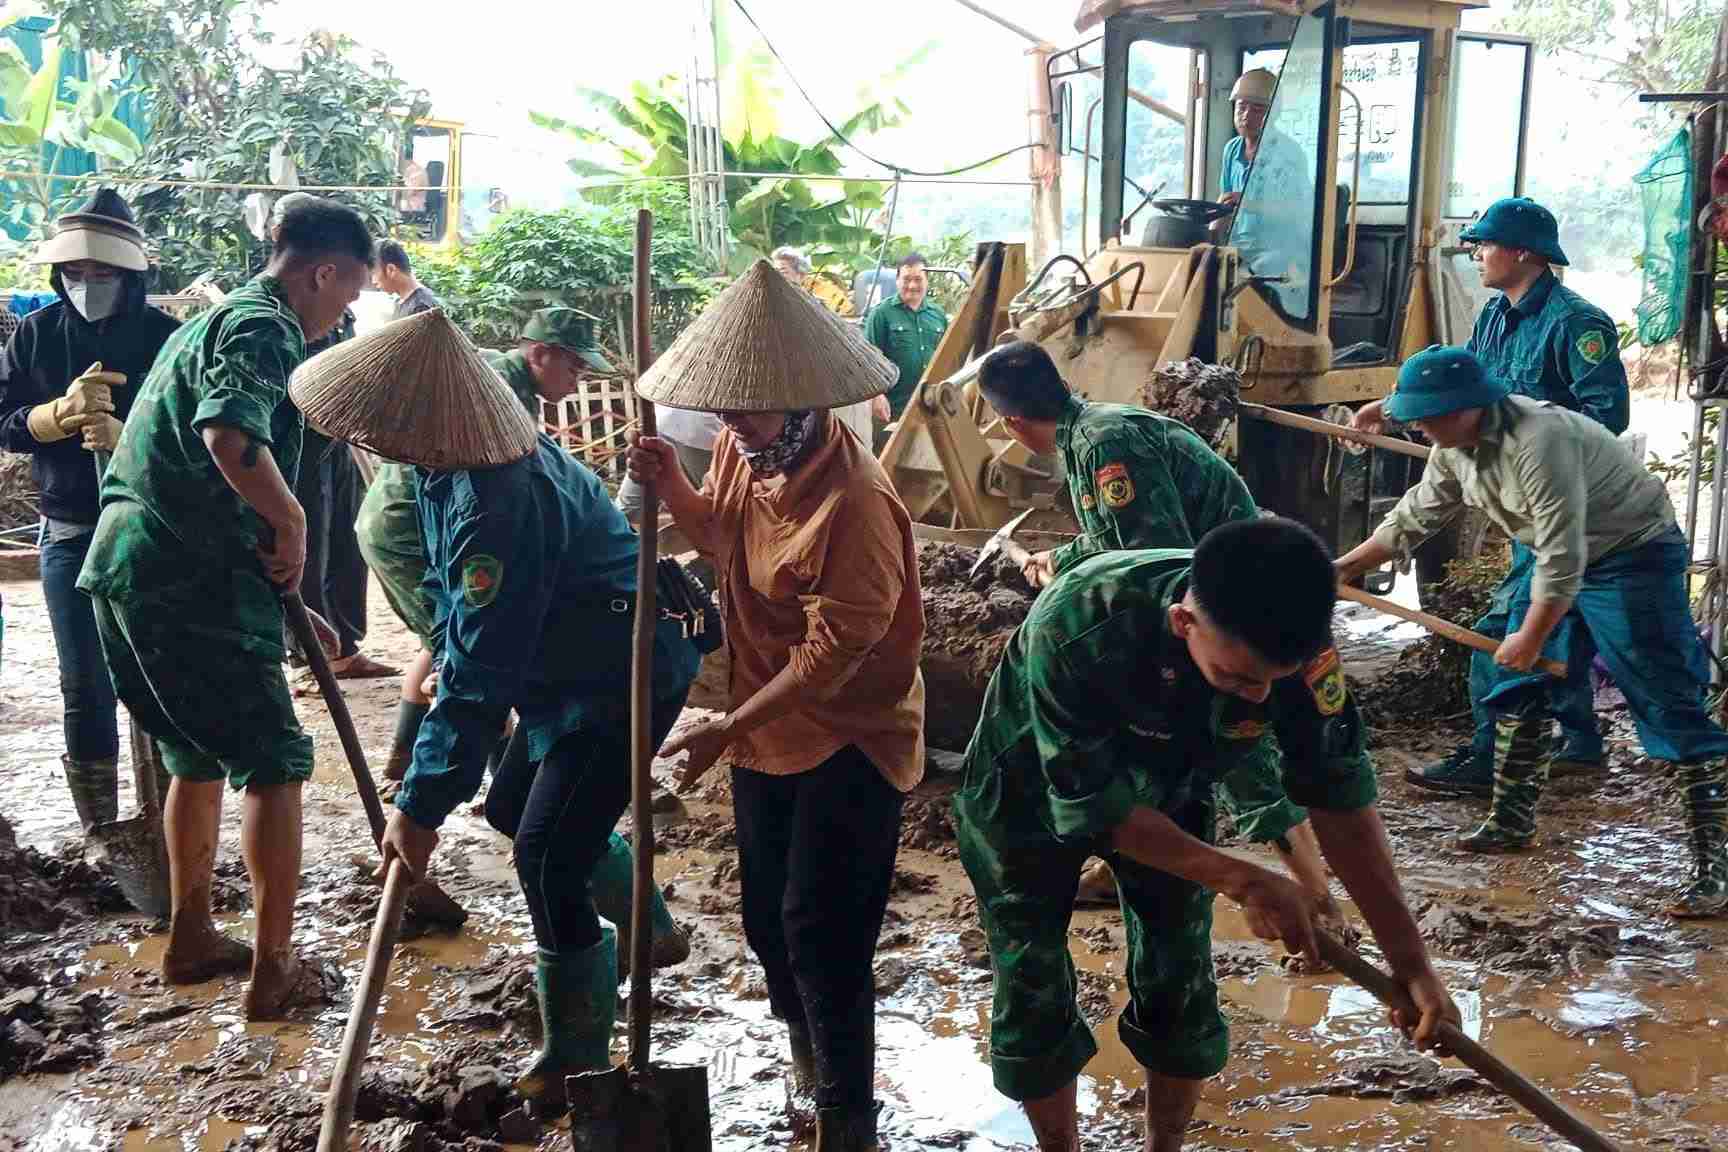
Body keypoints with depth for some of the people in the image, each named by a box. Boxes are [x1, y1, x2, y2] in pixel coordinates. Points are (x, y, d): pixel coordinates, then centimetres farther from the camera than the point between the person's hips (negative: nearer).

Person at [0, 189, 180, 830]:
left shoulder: (166, 337, -6)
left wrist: (124, 435, -31)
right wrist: (64, 411, -20)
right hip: (71, 537, 2)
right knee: (84, 687, 6)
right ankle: (98, 831, 18)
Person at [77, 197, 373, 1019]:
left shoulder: (214, 319, 23)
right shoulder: (265, 328, -10)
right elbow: (230, 437, -31)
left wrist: (289, 601, 27)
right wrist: (290, 521, -14)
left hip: (128, 571, 10)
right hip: (195, 581, -10)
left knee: (197, 758, 22)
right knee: (273, 763, 0)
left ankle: (190, 938, 31)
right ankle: (273, 970, 5)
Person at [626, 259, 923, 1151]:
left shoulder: (853, 500, -29)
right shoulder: (743, 452, -3)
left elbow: (836, 649, -26)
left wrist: (729, 729, -23)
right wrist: (673, 490, -3)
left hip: (848, 738, -8)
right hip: (768, 726, 8)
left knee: (820, 928, -5)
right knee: (767, 913, 19)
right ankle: (809, 1051, 45)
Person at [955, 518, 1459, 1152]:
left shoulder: (1299, 645, -29)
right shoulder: (1076, 626, -42)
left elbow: (1340, 795, -19)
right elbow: (1090, 804, -32)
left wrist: (1410, 960, -19)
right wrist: (1243, 881, -32)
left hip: (1165, 793, 3)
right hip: (1031, 793, -3)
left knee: (1181, 995, 4)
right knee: (1034, 1001, 2)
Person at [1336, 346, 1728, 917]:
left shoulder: (1539, 441, -33)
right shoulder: (1454, 447, -3)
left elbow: (1563, 557, -30)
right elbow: (1413, 518, 12)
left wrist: (1532, 638, -18)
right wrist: (1344, 567, 11)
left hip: (1632, 557, -9)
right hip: (1558, 558, 9)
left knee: (1670, 708, -12)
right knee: (1510, 683, 11)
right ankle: (1512, 823, 24)